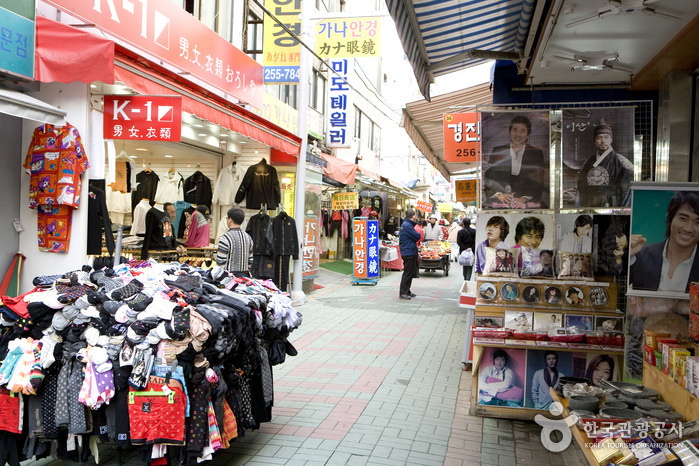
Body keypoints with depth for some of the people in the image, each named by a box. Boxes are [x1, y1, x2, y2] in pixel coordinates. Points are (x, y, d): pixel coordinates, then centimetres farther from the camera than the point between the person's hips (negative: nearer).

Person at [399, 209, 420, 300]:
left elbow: (415, 236, 17)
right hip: (409, 252, -11)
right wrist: (418, 234, 3)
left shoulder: (406, 224, 16)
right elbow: (417, 237, -16)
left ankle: (407, 291, 23)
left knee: (411, 272, 16)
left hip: (410, 252, 11)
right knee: (408, 273, -6)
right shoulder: (407, 226, -18)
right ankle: (403, 293, -1)